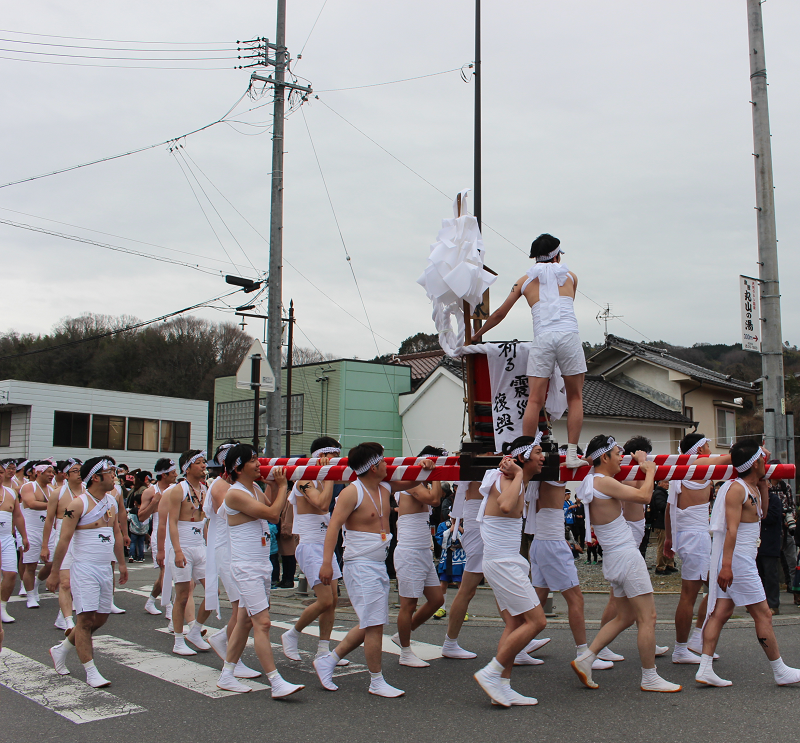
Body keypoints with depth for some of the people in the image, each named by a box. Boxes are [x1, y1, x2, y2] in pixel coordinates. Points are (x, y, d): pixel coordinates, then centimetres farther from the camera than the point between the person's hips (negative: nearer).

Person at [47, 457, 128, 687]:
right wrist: (54, 572, -12)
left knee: (100, 619, 12)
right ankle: (91, 672, 1)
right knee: (86, 618, -7)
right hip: (84, 569, -7)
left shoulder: (111, 501, 10)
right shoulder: (78, 504, -11)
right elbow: (64, 540, -11)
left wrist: (121, 563, 20)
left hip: (105, 569, 7)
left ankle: (61, 649, 31)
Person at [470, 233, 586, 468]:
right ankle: (572, 455, 3)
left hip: (542, 338, 0)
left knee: (534, 400, -2)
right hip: (569, 335, 0)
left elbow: (499, 313, 24)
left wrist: (477, 333, 38)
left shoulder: (525, 281, 20)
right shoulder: (570, 276, 22)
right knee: (575, 397, 8)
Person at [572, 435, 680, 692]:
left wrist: (637, 464, 23)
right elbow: (644, 496, -18)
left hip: (614, 559, 10)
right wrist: (650, 471, -1)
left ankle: (585, 658, 13)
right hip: (626, 556, -10)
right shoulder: (603, 482, -17)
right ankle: (650, 678, 6)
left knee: (624, 617, 16)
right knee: (647, 618, -2)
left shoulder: (592, 481, 13)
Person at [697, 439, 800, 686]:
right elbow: (731, 529, -22)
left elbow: (762, 512, 30)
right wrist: (726, 565, -27)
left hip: (733, 561, 10)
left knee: (721, 612, 4)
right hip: (736, 558, -10)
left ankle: (705, 669, 3)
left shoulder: (752, 487, 13)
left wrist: (763, 480, 19)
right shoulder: (737, 489, -16)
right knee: (763, 614, 1)